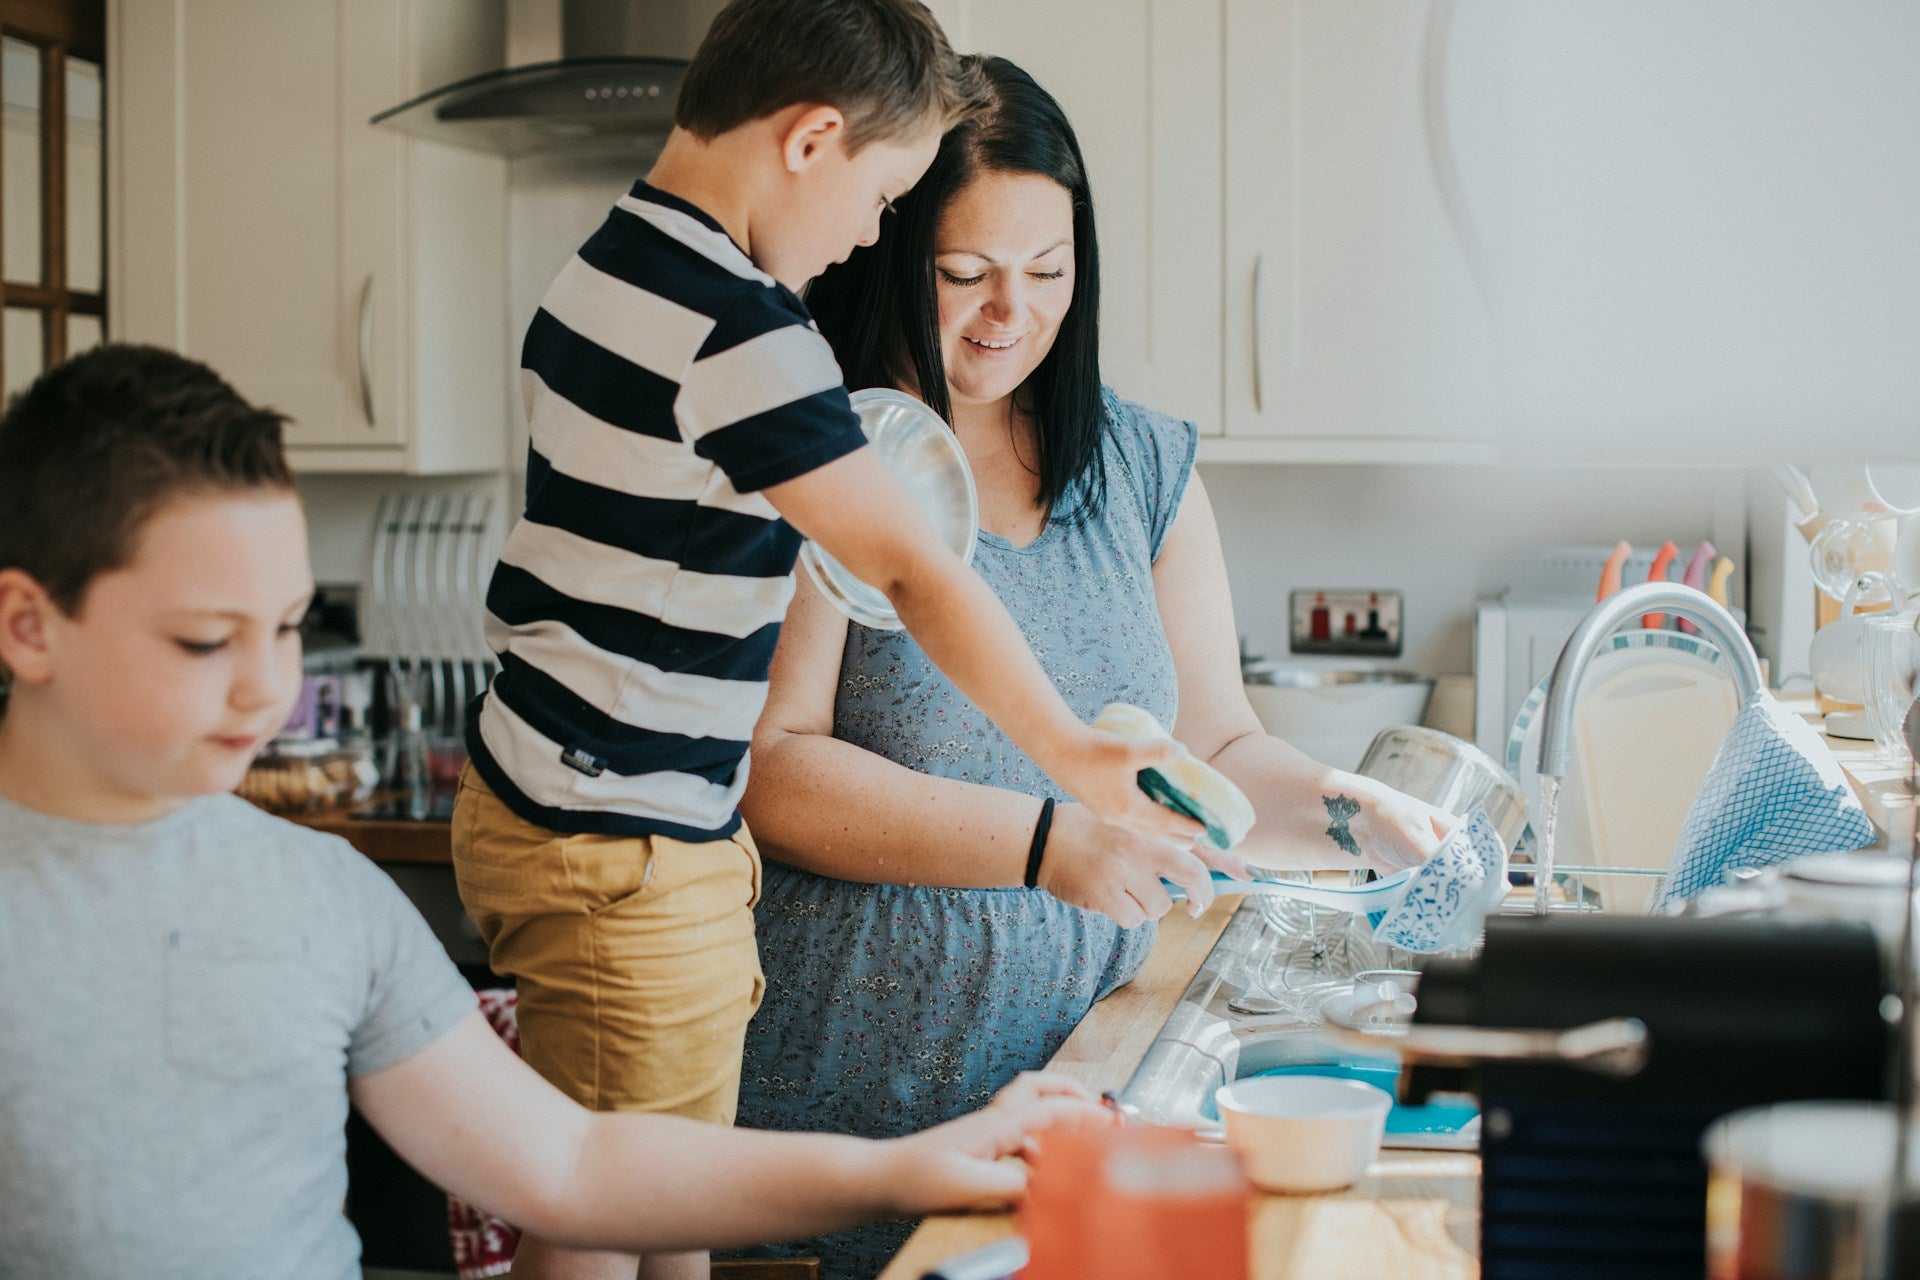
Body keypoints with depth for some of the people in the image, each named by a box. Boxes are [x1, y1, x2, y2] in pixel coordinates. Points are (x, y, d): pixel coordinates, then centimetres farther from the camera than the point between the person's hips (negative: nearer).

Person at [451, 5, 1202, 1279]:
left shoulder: (599, 276, 10)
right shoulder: (738, 335, -20)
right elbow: (917, 571, -15)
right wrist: (1077, 759, -5)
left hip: (528, 796, 10)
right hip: (626, 857, -10)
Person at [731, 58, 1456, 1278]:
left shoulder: (1145, 464, 10)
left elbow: (1217, 747, 13)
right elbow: (769, 768, -14)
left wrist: (1350, 817, -7)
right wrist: (1047, 843, -21)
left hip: (1091, 1047, 5)